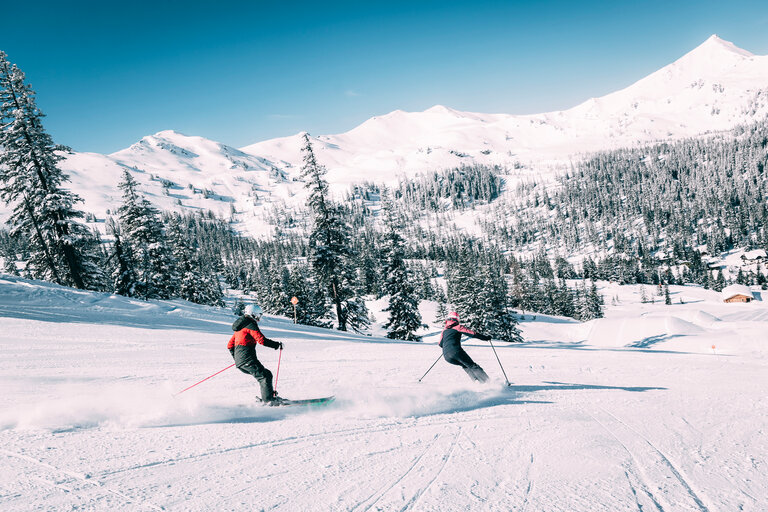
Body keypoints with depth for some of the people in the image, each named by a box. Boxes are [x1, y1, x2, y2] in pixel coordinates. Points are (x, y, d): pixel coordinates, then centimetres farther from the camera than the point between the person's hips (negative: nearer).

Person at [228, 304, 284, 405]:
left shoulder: (240, 327, 23)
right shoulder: (251, 324, -6)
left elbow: (230, 345, 26)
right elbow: (261, 340, -17)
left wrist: (236, 358, 31)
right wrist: (277, 345, -7)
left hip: (239, 362, 9)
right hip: (247, 359, -9)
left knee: (265, 374, 15)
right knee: (265, 376, -10)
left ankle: (268, 397, 12)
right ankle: (269, 399, -18)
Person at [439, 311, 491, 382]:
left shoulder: (444, 330, 23)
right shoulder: (458, 327, 9)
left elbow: (440, 344, 30)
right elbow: (472, 334, 2)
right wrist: (485, 338, 8)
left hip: (446, 356, 5)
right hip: (456, 351, -5)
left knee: (465, 365, 25)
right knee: (472, 366, 2)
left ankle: (476, 381, 8)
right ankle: (486, 382, -11)